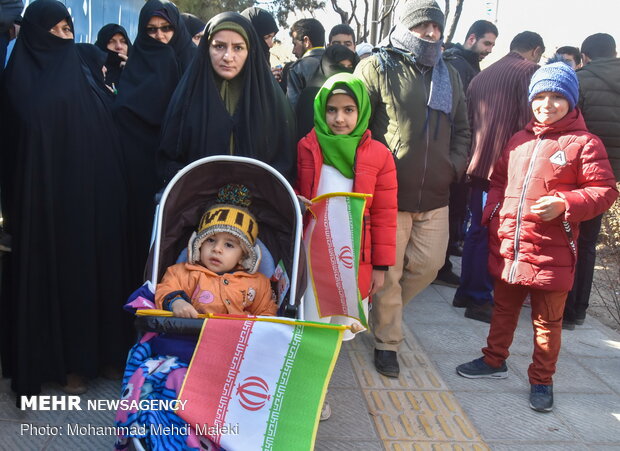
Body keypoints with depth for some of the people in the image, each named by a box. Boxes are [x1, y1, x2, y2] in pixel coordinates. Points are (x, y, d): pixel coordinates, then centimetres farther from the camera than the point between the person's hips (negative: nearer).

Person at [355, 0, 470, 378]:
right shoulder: (377, 68, -2)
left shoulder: (449, 76, 16)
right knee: (388, 271, 3)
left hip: (435, 195, 6)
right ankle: (387, 342, 22)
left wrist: (455, 166, 7)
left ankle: (383, 310, 37)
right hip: (388, 194, -5)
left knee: (428, 264, 11)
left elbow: (462, 129, 22)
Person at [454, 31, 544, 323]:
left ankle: (466, 291, 23)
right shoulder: (529, 71, -5)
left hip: (478, 165, 7)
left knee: (477, 228, 16)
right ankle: (480, 299, 5)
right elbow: (529, 121, -15)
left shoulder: (481, 76, 17)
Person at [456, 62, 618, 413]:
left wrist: (564, 204, -23)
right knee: (504, 308, 21)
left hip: (551, 253, -5)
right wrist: (492, 216, 5)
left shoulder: (584, 143, -7)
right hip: (507, 247, 6)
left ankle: (542, 381, 26)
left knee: (547, 321, 9)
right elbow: (499, 182, 19)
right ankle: (495, 360, 40)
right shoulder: (519, 141, 11)